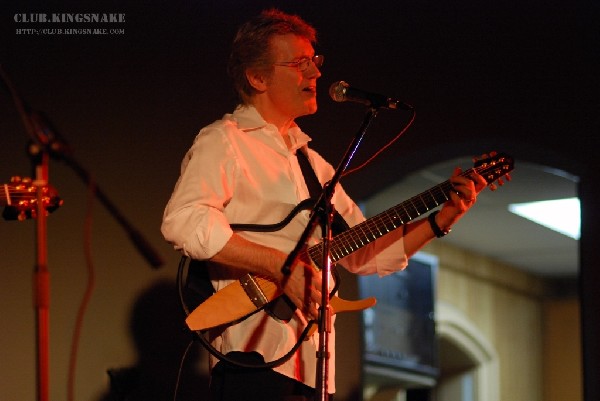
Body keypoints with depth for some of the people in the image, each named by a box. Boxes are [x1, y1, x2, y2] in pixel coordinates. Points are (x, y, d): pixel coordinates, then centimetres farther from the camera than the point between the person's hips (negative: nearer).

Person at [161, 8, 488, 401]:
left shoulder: (312, 163, 25)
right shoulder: (224, 142, -1)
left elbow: (365, 252, 23)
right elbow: (183, 221, -19)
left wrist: (442, 218, 11)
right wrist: (280, 266, -21)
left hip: (308, 364, 8)